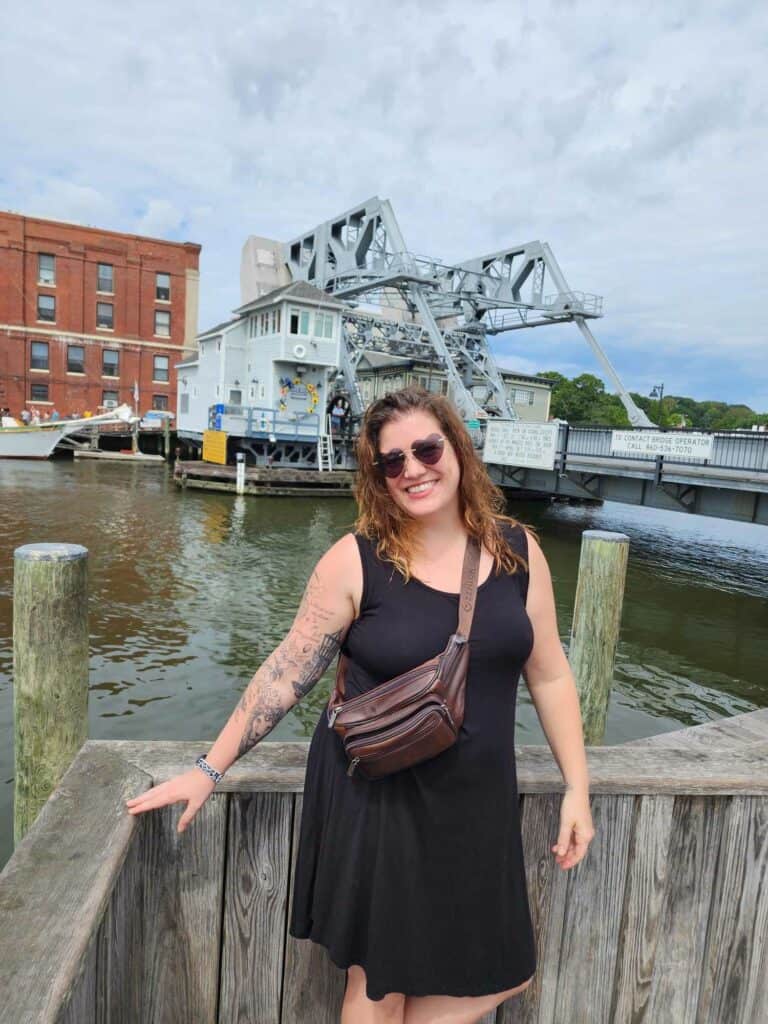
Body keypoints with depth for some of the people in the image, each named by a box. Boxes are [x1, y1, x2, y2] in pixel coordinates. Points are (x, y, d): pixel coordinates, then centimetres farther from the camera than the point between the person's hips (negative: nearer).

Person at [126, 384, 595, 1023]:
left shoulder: (518, 549, -5)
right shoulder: (354, 561, -14)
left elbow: (549, 675, 2)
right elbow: (287, 673, -8)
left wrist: (577, 789, 3)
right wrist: (209, 769, -5)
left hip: (477, 802, 4)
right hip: (374, 800, -3)